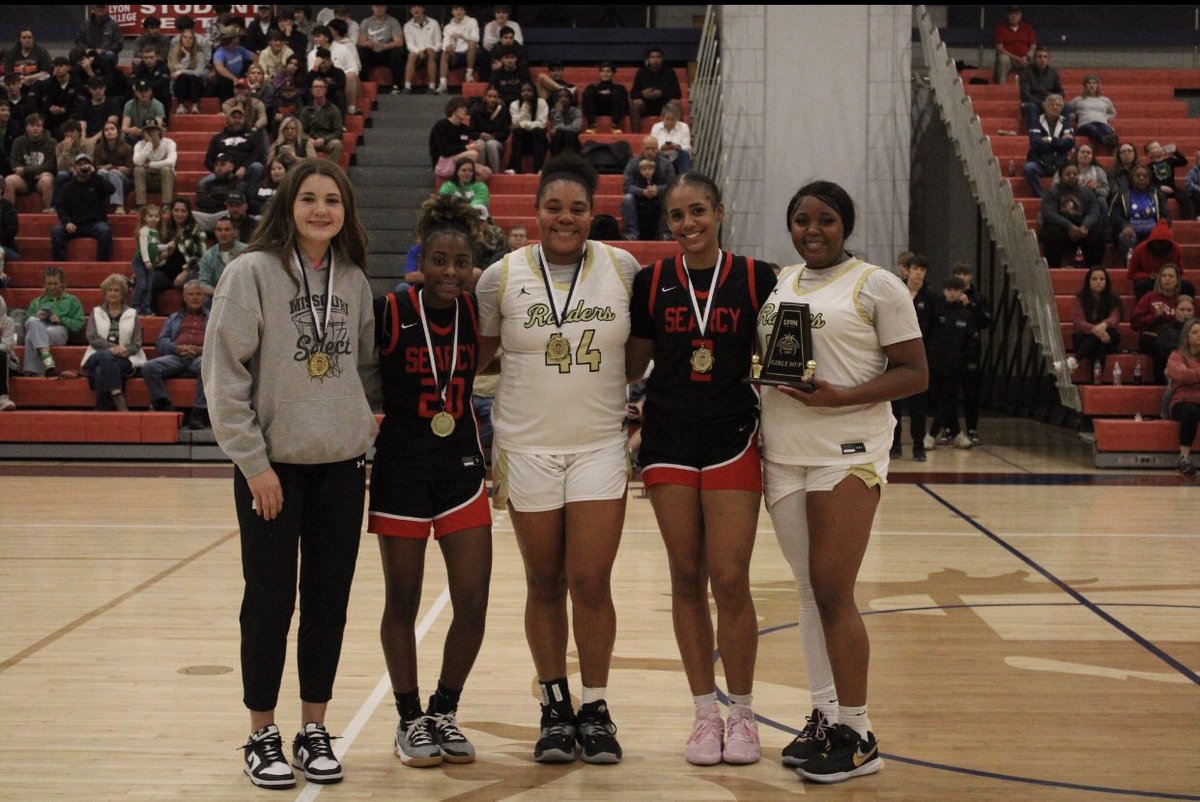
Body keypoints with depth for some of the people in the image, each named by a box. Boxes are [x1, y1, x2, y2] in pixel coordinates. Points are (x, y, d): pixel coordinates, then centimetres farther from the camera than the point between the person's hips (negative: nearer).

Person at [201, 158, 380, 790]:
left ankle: (314, 731, 21)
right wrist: (253, 460, -12)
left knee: (329, 601, 8)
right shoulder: (252, 272, -8)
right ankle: (262, 736, 15)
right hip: (272, 464, -4)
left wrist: (356, 420, 1)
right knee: (270, 601, 1)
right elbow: (223, 371, -10)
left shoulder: (354, 280, 7)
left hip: (342, 464, 4)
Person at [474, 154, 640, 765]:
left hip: (600, 445, 0)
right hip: (526, 446, 0)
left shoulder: (624, 270, -2)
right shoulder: (502, 277, -3)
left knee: (591, 583, -4)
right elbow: (476, 353, 8)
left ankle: (595, 708, 12)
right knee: (544, 585, 8)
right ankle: (554, 707, 22)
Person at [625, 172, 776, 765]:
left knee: (730, 582, -4)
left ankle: (742, 713, 12)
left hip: (732, 440, -2)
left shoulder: (755, 278, -1)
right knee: (686, 579, 7)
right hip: (669, 441, 2)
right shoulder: (652, 282, 4)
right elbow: (631, 366, 10)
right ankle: (705, 712, 17)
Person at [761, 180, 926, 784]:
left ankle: (858, 735, 1)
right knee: (808, 589, 10)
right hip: (783, 451, 6)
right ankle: (824, 716, 20)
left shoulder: (876, 286, -4)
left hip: (848, 450, -6)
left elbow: (914, 373, -7)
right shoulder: (774, 285, 14)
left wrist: (841, 395, -19)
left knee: (832, 591, -8)